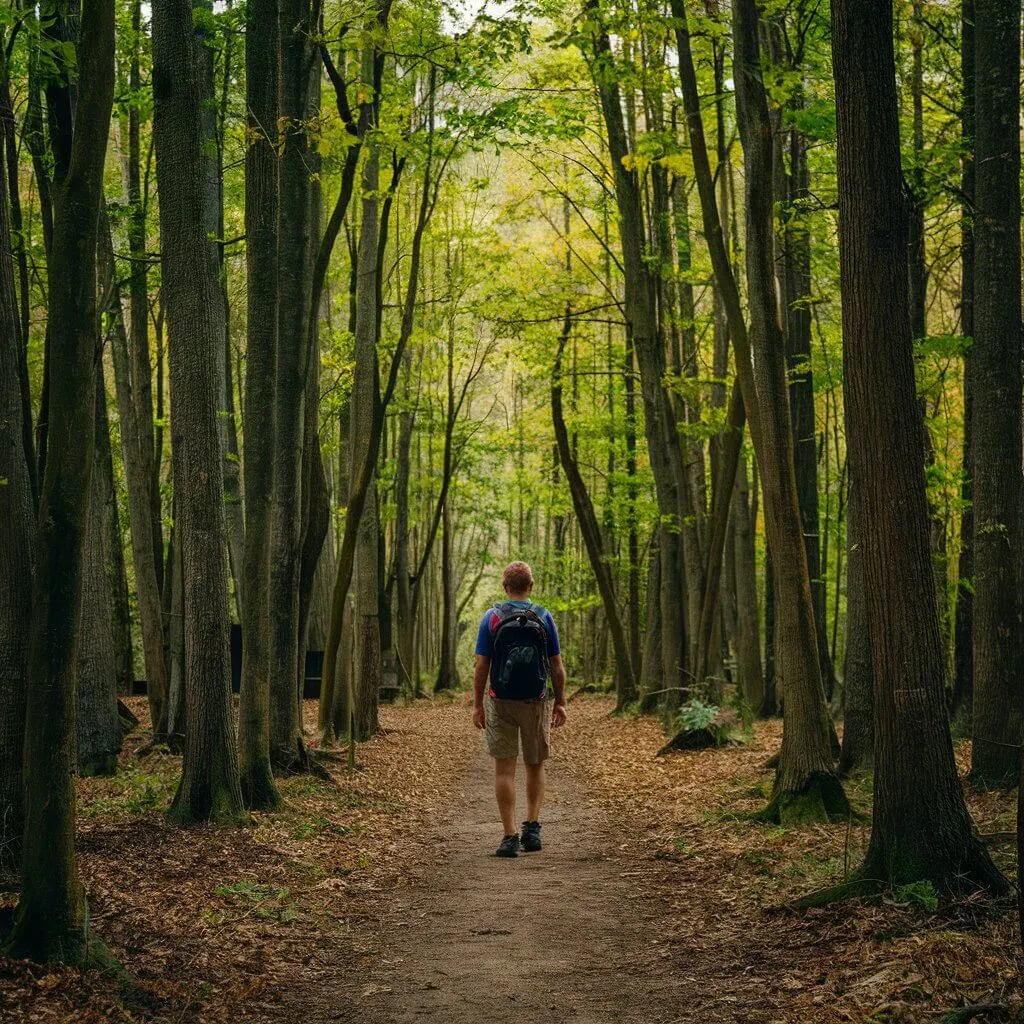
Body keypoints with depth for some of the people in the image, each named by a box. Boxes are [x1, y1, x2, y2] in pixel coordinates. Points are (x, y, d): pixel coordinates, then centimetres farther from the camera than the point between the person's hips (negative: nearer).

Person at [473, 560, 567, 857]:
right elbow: (557, 667, -1)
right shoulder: (544, 618, -1)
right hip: (537, 701, 1)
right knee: (535, 766, 16)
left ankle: (510, 837, -3)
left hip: (501, 702, -1)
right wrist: (560, 703, 8)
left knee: (504, 769, 2)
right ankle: (532, 827, 6)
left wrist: (477, 705, 1)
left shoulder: (492, 618, -4)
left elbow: (481, 666, -5)